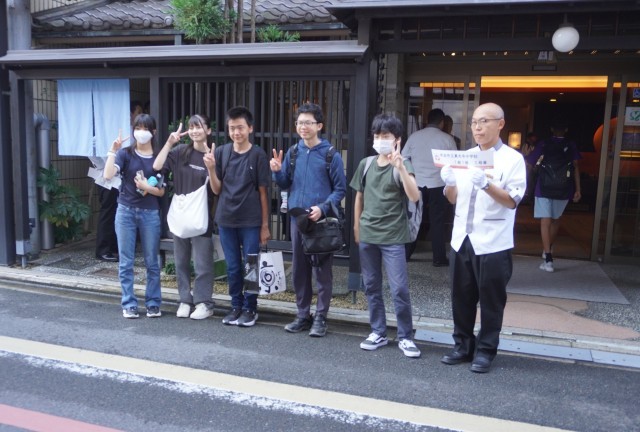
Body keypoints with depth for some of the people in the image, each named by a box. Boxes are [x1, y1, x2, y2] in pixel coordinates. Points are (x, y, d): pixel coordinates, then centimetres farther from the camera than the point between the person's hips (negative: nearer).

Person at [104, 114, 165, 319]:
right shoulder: (125, 153, 1)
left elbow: (162, 191, 3)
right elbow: (108, 175, -14)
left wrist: (147, 187, -15)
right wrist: (113, 150, -16)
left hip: (150, 213, 0)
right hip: (126, 211, 0)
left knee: (152, 262, 6)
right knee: (126, 262, 4)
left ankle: (153, 303, 17)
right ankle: (129, 305, 14)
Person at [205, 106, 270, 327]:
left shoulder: (258, 155, -5)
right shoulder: (220, 152, 2)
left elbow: (263, 191, -3)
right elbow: (217, 189, 4)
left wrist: (265, 225, -3)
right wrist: (210, 168, -13)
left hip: (251, 221, -3)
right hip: (226, 220, 3)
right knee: (232, 267, 11)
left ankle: (250, 308, 19)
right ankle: (236, 306, 25)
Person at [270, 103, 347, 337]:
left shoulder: (331, 155, -5)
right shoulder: (293, 152, 8)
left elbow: (340, 189, -4)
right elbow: (285, 184, 13)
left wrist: (323, 208, -18)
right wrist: (277, 171, -7)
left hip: (321, 220, -4)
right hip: (297, 218, 5)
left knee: (322, 270, 2)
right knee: (299, 269, 11)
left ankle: (320, 317, 13)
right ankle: (303, 315, 24)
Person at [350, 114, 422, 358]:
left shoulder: (401, 165, -6)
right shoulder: (366, 164, 6)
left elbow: (415, 197, -21)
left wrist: (400, 167, -31)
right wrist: (356, 227, 15)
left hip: (392, 237, -4)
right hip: (367, 236, 4)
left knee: (399, 289, -4)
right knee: (371, 287, 11)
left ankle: (405, 337, 11)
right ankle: (378, 333, 24)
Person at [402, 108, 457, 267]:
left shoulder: (414, 136, 4)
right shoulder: (447, 139, -2)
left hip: (416, 184, 2)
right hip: (438, 185, -2)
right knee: (437, 222, 5)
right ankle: (439, 258, 11)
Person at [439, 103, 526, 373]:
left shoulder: (512, 159, -3)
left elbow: (513, 201, -12)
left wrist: (487, 184, -26)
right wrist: (449, 183, -9)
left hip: (492, 243, -5)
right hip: (461, 239, 5)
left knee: (491, 301, 6)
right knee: (461, 298, 12)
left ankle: (485, 351, 19)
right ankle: (463, 345, 26)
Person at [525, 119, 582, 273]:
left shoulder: (543, 144, 0)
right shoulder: (571, 145, 2)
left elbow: (529, 163, 0)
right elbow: (576, 167, -3)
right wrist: (577, 189, -1)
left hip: (543, 188, -2)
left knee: (545, 222, -3)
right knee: (555, 220, 21)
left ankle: (548, 259, -11)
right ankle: (548, 250, 34)